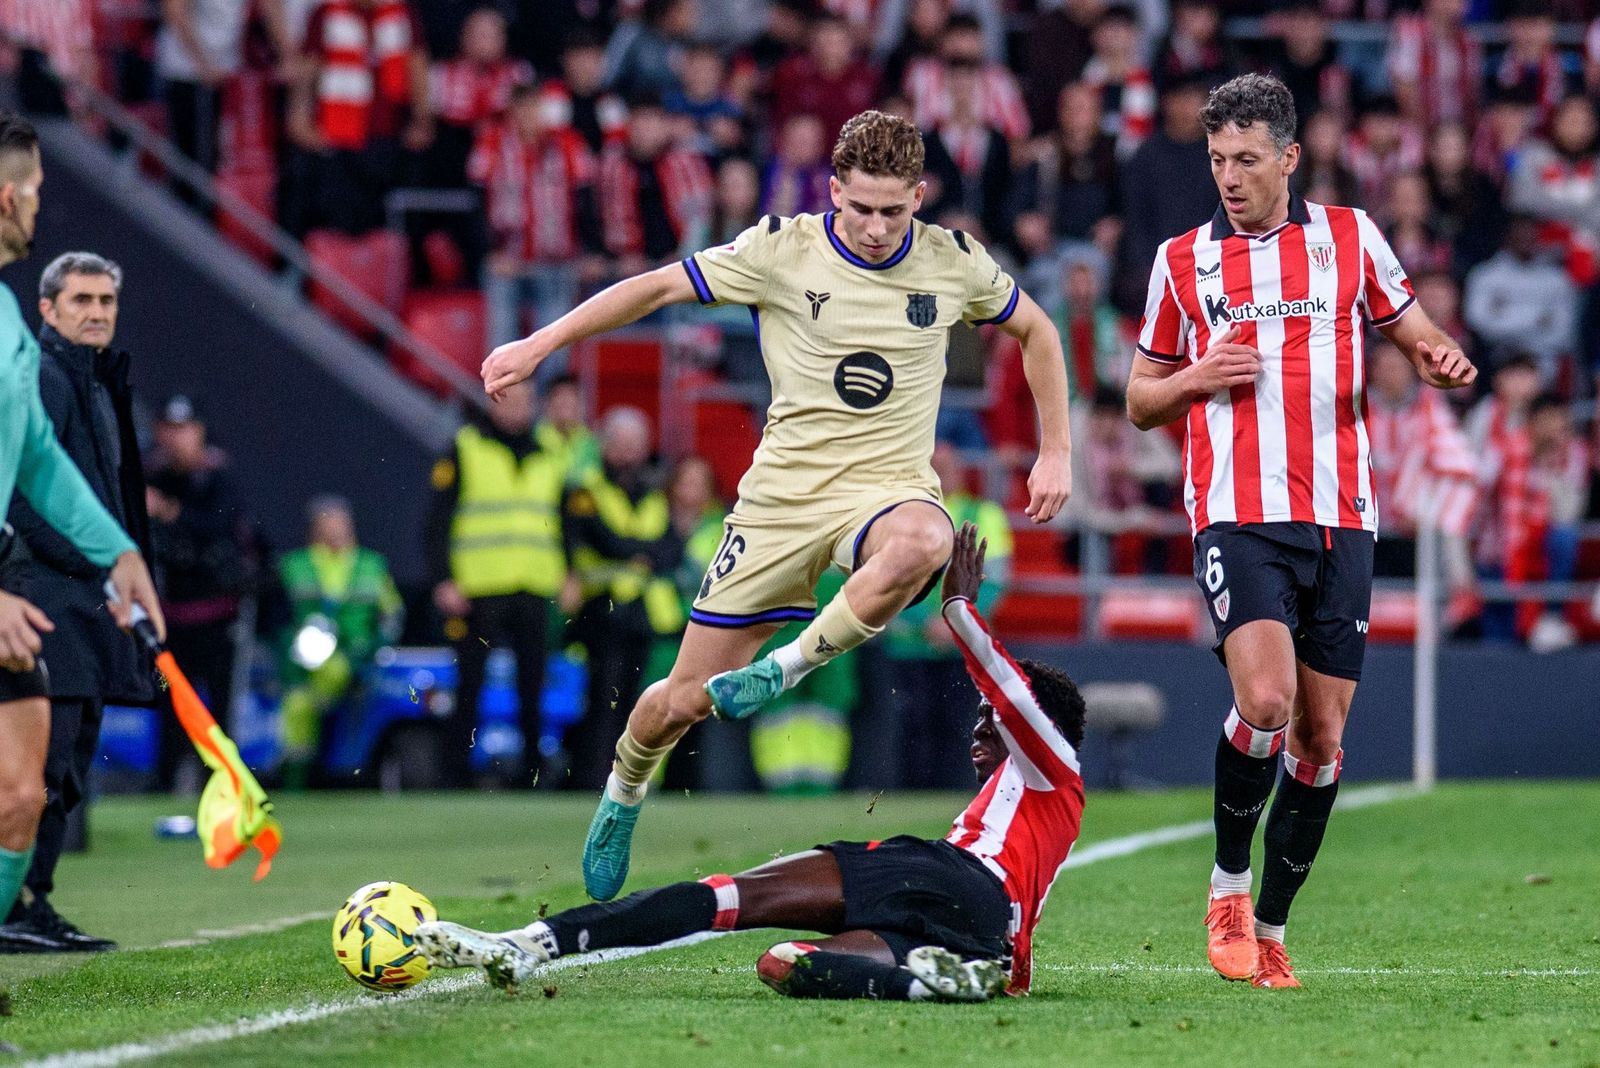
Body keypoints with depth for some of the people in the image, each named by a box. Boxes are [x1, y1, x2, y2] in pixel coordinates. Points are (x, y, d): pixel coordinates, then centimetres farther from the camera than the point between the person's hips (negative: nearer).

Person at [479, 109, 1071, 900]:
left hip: (888, 488, 0)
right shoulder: (782, 251, -6)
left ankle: (790, 666, -19)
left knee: (920, 543, -41)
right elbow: (659, 286, 2)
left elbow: (1034, 330, 17)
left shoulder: (954, 263, 0)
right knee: (684, 701, 1)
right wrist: (540, 344, 0)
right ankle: (625, 790, 36)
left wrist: (1056, 450, 12)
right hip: (783, 497, 0)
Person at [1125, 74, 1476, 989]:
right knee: (1265, 700, -22)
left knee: (1321, 738, 1)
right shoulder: (1182, 261, 8)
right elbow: (1141, 402, 16)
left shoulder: (1350, 237, 8)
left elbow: (1417, 336, 16)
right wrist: (1194, 380, -6)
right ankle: (1228, 883, 0)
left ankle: (1270, 930, 14)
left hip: (1340, 519, 2)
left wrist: (1442, 360, -7)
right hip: (1239, 515, -2)